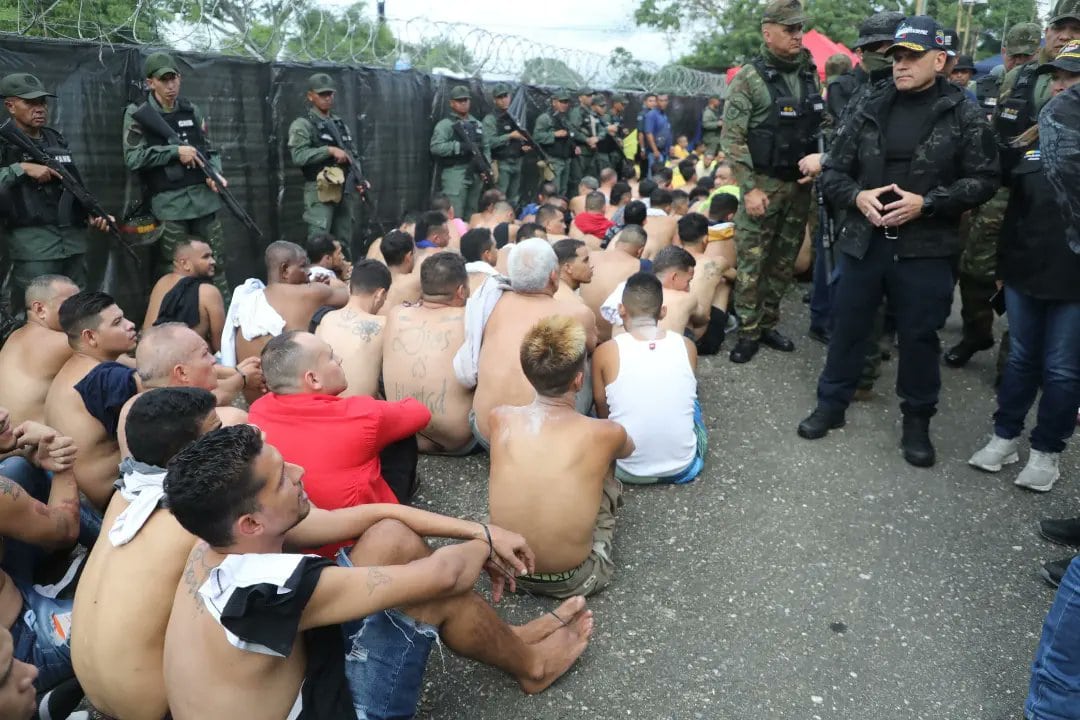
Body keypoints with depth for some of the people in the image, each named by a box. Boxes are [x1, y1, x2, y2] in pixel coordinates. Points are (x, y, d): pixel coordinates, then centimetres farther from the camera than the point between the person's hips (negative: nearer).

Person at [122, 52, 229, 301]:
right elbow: (132, 158, -10)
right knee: (173, 269, 1)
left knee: (217, 261, 9)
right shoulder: (138, 114, -2)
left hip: (204, 196, 4)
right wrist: (175, 151, -13)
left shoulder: (192, 111, 10)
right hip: (169, 202, -4)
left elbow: (210, 150, 14)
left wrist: (215, 174, -6)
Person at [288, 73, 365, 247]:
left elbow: (353, 155, 19)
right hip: (320, 190, -6)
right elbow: (298, 156, -15)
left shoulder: (340, 123, 18)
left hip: (347, 190, 6)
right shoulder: (303, 124, -3)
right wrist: (329, 150, -19)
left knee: (344, 242, 9)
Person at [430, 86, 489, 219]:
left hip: (475, 174, 7)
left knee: (472, 214, 13)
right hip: (454, 174, -7)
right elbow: (436, 147, -17)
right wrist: (461, 146, -21)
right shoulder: (445, 124, -5)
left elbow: (486, 147, 19)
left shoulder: (477, 124, 17)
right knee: (454, 215, -10)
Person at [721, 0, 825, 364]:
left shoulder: (810, 76, 9)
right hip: (763, 184, -5)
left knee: (784, 261, 11)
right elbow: (732, 138, -11)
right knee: (752, 262, -2)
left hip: (800, 185, 6)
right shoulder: (748, 78, -8)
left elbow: (823, 126, 18)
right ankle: (748, 333, 9)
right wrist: (750, 187, -16)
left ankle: (768, 325, 24)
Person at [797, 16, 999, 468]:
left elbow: (984, 179, -3)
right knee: (847, 327, 11)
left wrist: (926, 203, -16)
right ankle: (831, 404, 27)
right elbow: (833, 171, 8)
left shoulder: (964, 117, -1)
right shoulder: (870, 111, 5)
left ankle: (917, 420, 24)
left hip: (925, 249, -2)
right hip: (863, 241, 2)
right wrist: (857, 196, -12)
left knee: (919, 336, 7)